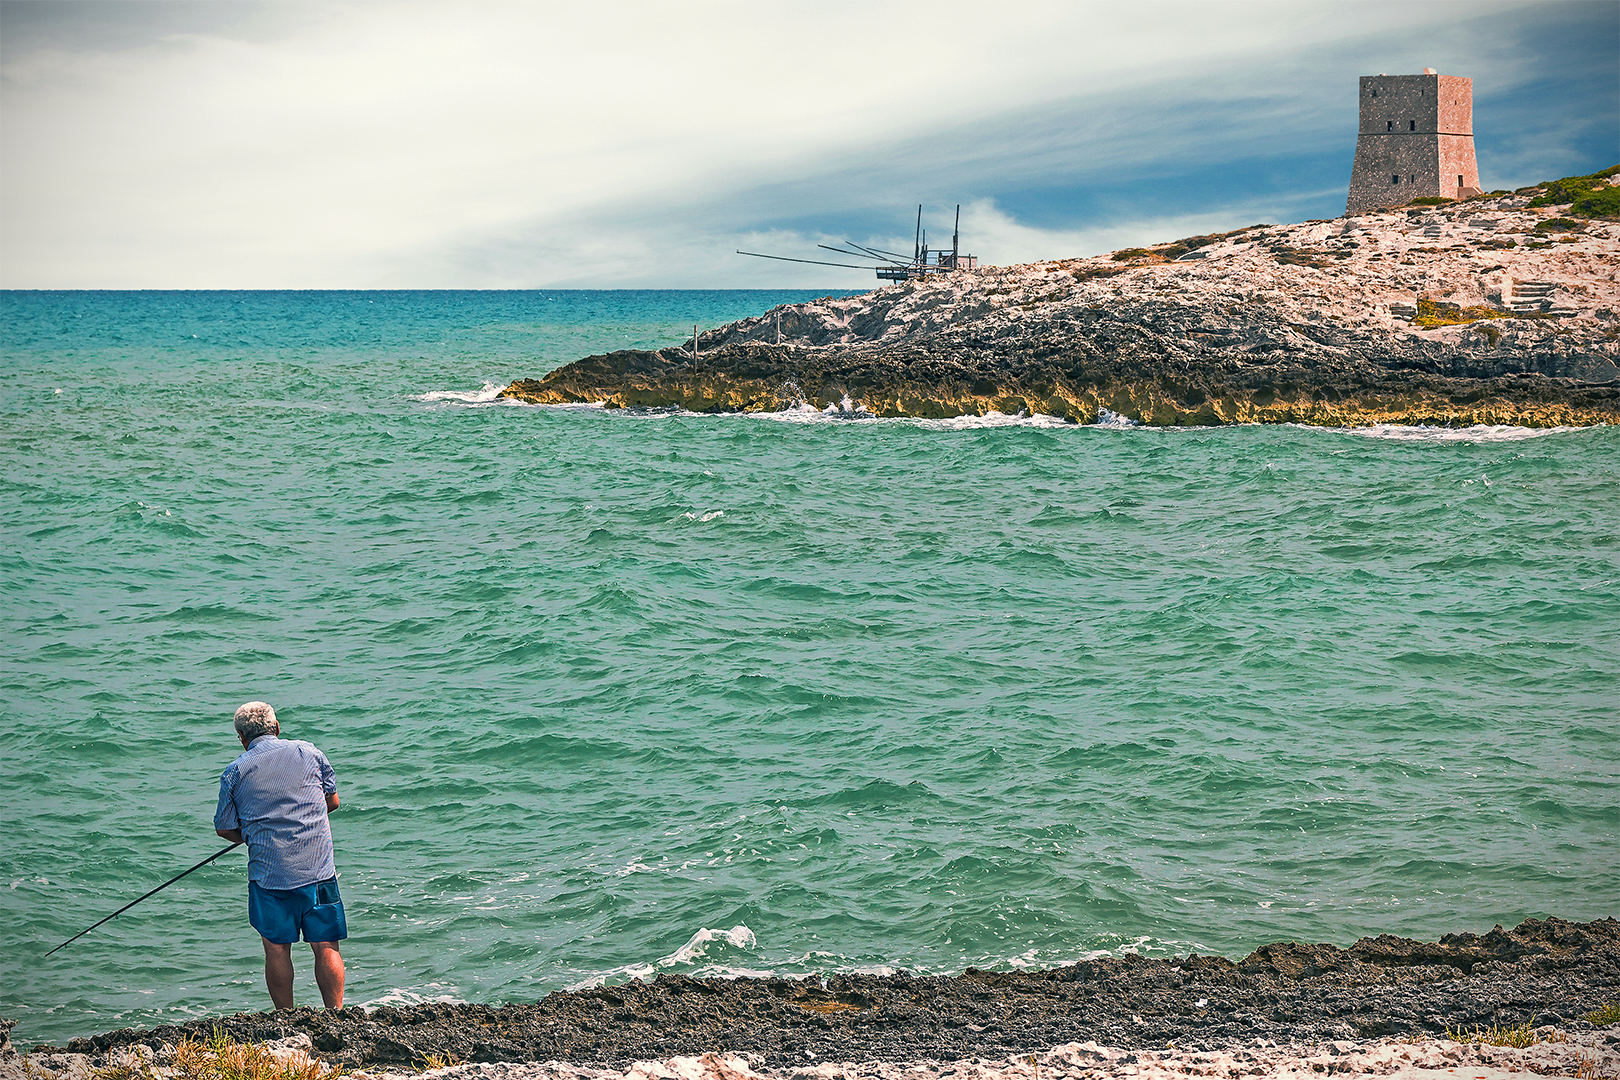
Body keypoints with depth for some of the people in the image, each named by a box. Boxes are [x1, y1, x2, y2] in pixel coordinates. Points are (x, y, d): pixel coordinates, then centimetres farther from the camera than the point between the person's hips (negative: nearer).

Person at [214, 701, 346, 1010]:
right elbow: (332, 801, 15)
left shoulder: (235, 772, 1)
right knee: (326, 946, 5)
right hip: (318, 869, 1)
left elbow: (225, 829, 6)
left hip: (268, 872, -1)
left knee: (277, 948, 7)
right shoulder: (308, 752, 5)